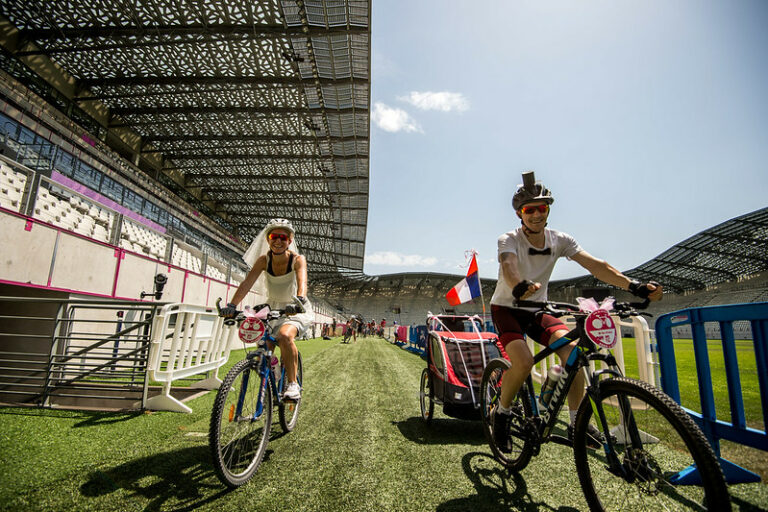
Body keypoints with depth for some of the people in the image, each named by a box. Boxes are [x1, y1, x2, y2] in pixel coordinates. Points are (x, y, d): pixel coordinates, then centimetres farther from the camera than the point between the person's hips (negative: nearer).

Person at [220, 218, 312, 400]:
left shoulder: (298, 259, -18)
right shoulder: (263, 260, -10)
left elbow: (302, 282, -37)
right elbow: (247, 283, -21)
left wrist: (299, 301, -57)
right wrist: (232, 305, -36)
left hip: (296, 310, -4)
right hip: (272, 308, 5)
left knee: (284, 335, -34)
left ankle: (293, 384, -19)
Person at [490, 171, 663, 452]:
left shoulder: (560, 240, -7)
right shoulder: (509, 240, -19)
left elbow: (594, 264, -18)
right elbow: (508, 266, -40)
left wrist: (634, 286, -33)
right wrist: (519, 287, -63)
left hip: (537, 310, 4)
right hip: (506, 308, -4)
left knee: (571, 349, -20)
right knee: (524, 361, -26)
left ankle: (577, 423, -3)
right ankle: (501, 413, 2)